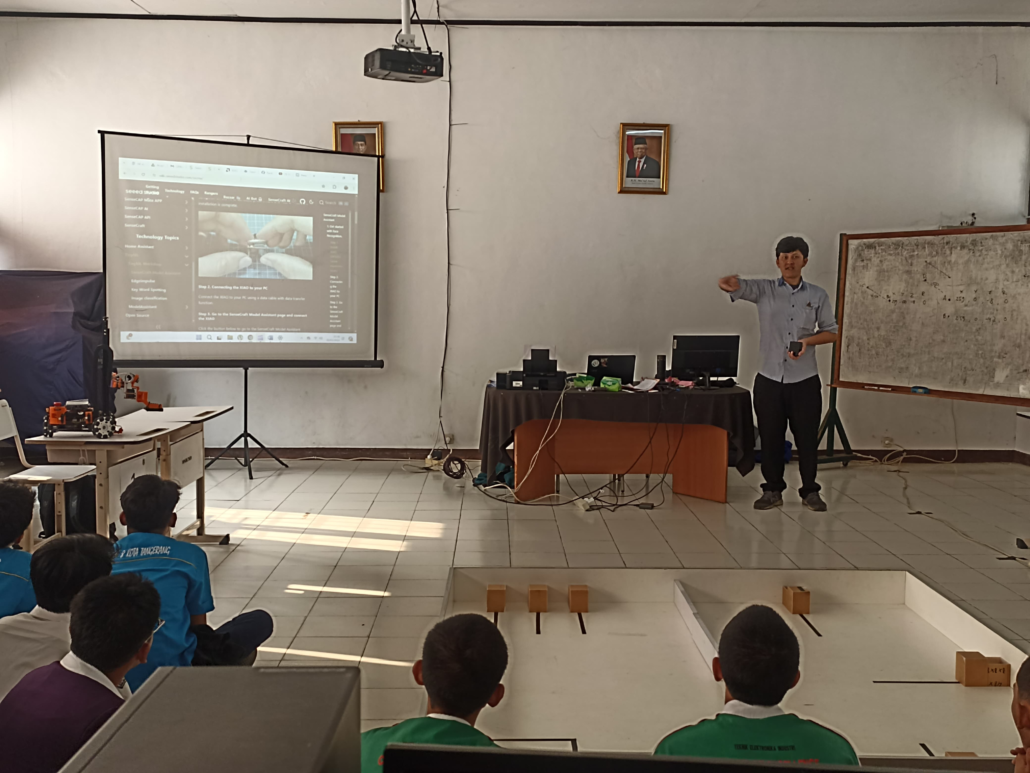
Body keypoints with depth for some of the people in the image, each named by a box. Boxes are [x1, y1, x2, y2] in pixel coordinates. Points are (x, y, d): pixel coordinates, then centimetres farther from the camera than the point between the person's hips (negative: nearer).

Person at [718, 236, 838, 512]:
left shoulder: (818, 295, 5)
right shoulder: (764, 290, 1)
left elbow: (831, 332, 10)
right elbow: (740, 287, -18)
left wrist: (807, 341, -11)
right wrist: (729, 284, -44)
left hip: (805, 379, 0)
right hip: (769, 378, 0)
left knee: (807, 438, 4)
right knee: (770, 438, 6)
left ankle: (810, 491, 18)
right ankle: (772, 491, 18)